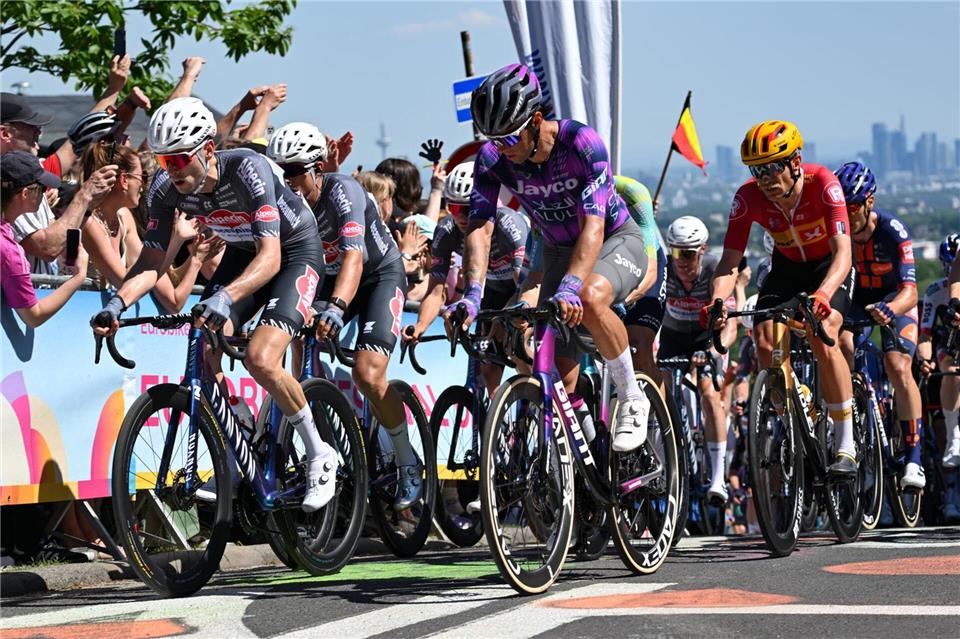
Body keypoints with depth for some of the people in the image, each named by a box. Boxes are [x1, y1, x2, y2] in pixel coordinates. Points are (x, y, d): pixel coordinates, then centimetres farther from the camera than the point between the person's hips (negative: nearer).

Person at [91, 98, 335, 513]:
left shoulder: (248, 170, -35)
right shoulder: (165, 188, -18)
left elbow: (270, 256, -41)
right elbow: (153, 260, -14)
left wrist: (225, 297, -58)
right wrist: (117, 302, -34)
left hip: (295, 250, -6)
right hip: (242, 253, 6)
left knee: (261, 360, -24)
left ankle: (319, 456, -2)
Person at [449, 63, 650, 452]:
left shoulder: (582, 144, -31)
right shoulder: (493, 158, -19)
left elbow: (593, 228, -39)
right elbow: (479, 228, -26)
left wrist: (569, 288, -54)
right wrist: (472, 295, -42)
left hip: (615, 241, -5)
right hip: (558, 251, 5)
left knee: (590, 299, -37)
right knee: (558, 371, -8)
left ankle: (632, 401, -17)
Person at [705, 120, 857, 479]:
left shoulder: (823, 184, -33)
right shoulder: (748, 197, -25)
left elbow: (842, 252, -41)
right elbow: (730, 261, -27)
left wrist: (823, 294, -60)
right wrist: (716, 302, -48)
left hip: (829, 266, -3)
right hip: (786, 266, 3)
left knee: (823, 338, -27)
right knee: (764, 344, -18)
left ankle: (846, 446, -19)